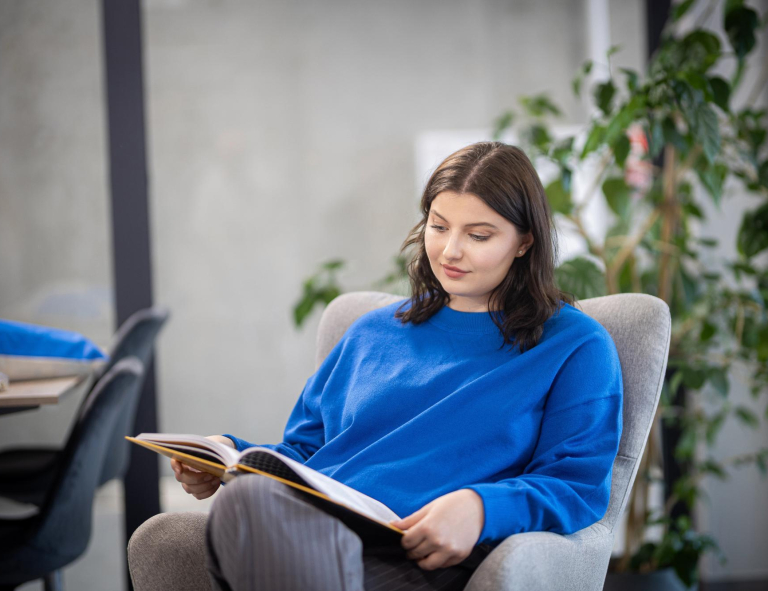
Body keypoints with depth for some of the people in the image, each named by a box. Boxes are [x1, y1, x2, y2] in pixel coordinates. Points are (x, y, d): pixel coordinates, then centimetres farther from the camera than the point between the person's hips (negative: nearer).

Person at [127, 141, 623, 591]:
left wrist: (481, 507, -17)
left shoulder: (573, 346, 14)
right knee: (252, 493, -38)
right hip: (312, 531, 5)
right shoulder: (374, 332, 30)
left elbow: (579, 485, 3)